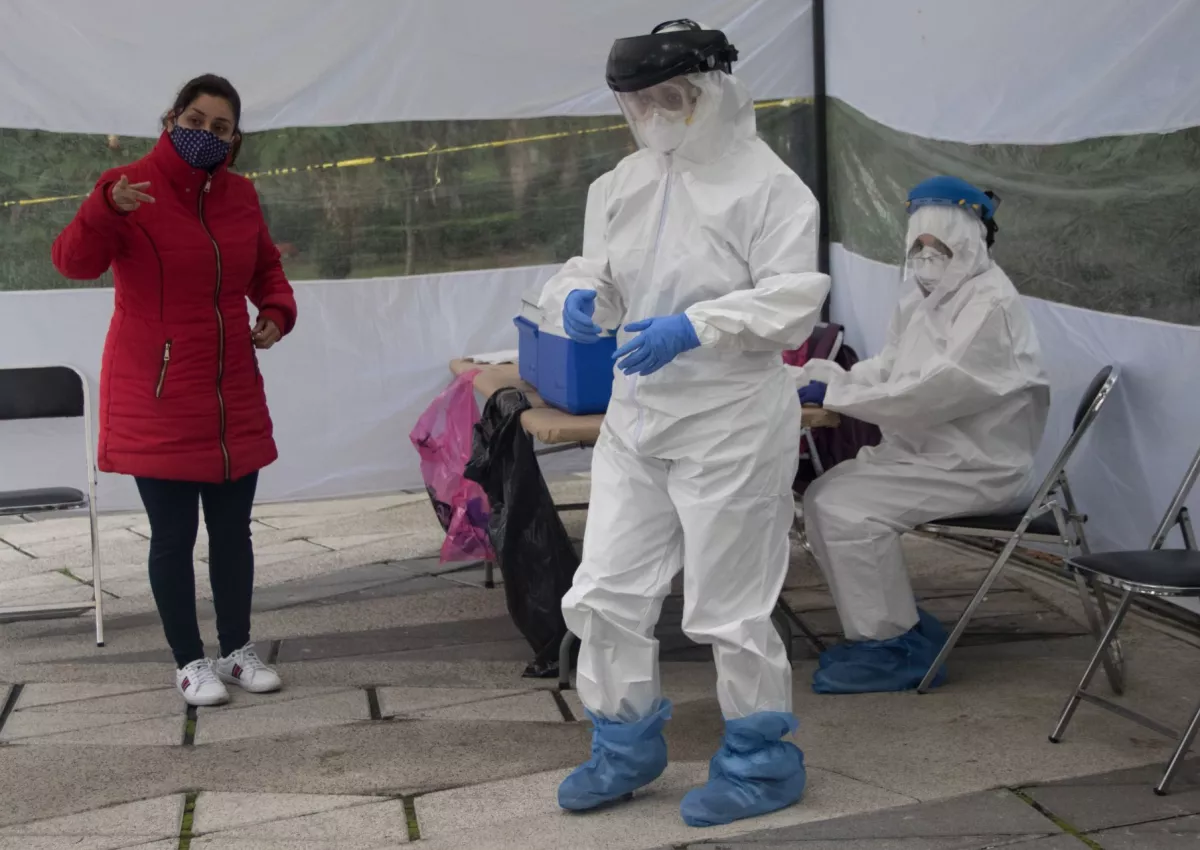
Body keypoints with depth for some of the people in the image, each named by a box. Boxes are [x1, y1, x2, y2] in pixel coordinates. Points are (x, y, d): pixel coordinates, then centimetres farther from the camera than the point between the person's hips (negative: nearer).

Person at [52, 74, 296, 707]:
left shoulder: (240, 195, 5)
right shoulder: (132, 187, -11)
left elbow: (266, 268, 20)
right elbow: (74, 262, -24)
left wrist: (277, 310, -1)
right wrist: (106, 209, -43)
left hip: (233, 397, 5)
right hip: (156, 399, -5)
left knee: (232, 528, 12)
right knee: (174, 534, 2)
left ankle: (238, 651, 27)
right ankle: (189, 663, 16)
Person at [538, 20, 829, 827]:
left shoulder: (769, 184, -11)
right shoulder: (625, 182, 7)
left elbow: (794, 303, -17)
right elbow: (596, 267, 13)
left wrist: (694, 327, -29)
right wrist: (582, 293, -11)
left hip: (731, 423, -6)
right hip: (637, 415, 6)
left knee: (728, 607, 3)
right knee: (605, 593, 9)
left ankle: (763, 762, 23)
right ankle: (627, 745, 29)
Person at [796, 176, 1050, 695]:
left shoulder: (992, 305, -17)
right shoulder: (924, 297, 11)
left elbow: (935, 392, -25)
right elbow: (888, 370, 13)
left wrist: (835, 394, -23)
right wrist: (821, 374, -7)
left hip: (976, 466, -9)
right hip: (922, 452, 9)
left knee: (848, 511, -20)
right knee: (820, 497, 0)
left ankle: (895, 648, -4)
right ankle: (892, 626, 11)